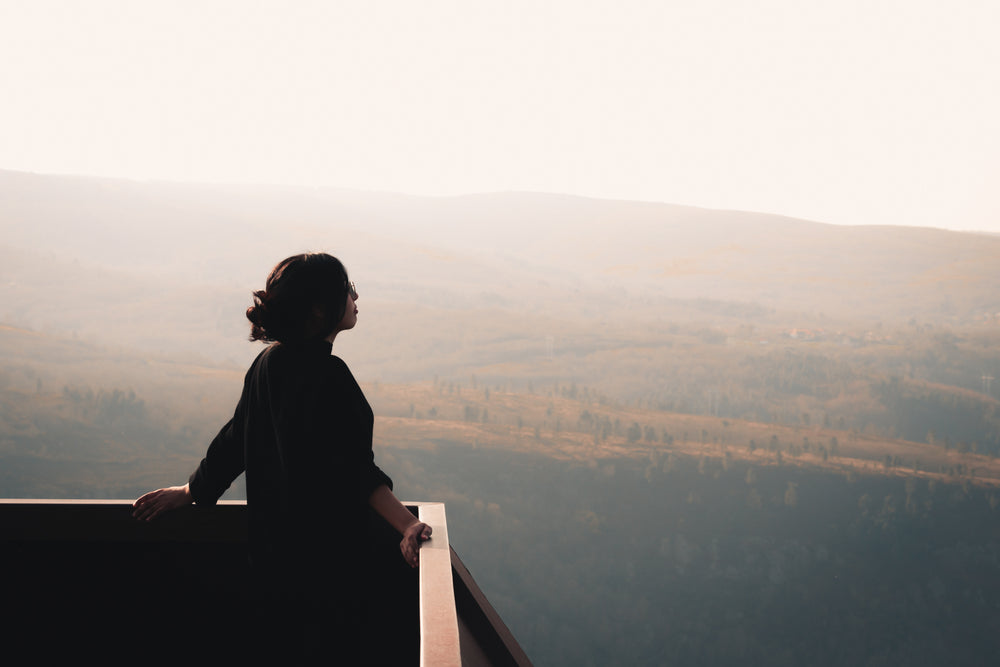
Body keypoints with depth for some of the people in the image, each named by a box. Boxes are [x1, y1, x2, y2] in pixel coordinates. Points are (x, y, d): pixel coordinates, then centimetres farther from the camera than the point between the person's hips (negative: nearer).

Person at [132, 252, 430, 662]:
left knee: (290, 648, 20)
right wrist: (408, 524, -28)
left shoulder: (269, 363, 5)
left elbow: (233, 440, 14)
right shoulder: (327, 375, -21)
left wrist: (192, 490, 27)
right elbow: (356, 471, -25)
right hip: (324, 559, -9)